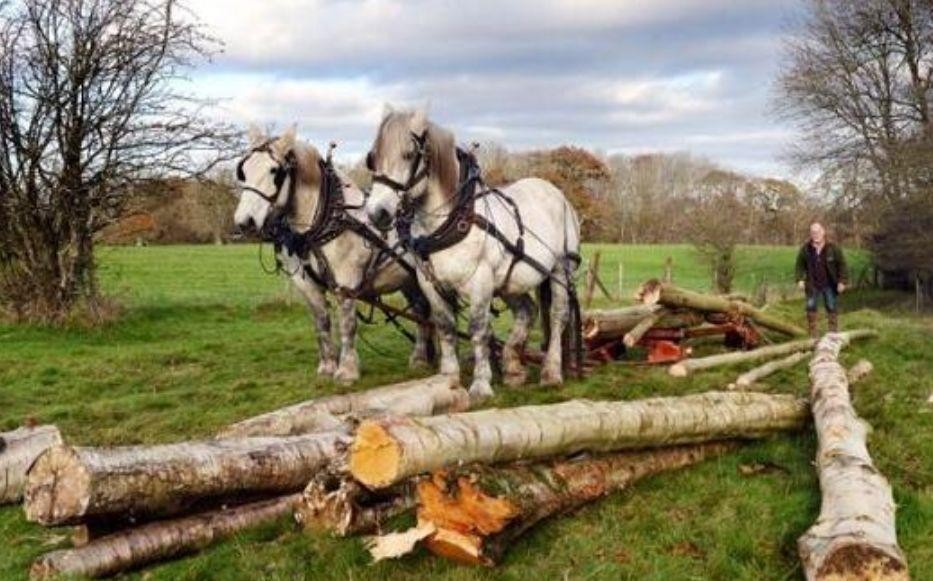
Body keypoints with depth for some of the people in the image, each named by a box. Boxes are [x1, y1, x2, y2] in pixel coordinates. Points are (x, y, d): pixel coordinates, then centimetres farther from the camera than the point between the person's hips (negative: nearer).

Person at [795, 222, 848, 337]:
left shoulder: (833, 248, -10)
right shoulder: (805, 249, -3)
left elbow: (842, 265, -6)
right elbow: (800, 265, 6)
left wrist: (842, 281, -10)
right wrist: (800, 279, -5)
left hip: (830, 285, -2)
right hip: (813, 286, 2)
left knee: (832, 309, 7)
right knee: (811, 308, 4)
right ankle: (814, 336, 14)